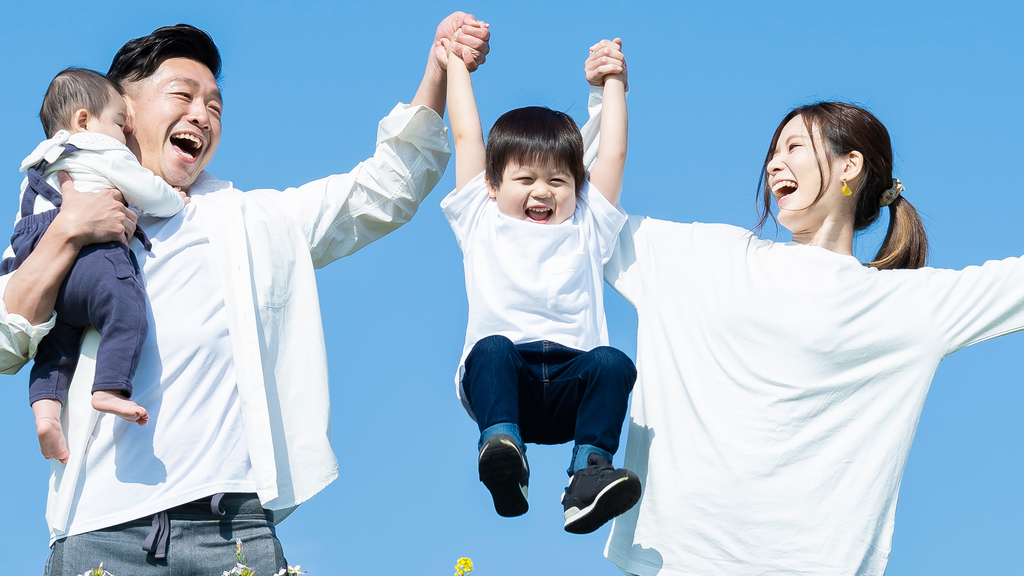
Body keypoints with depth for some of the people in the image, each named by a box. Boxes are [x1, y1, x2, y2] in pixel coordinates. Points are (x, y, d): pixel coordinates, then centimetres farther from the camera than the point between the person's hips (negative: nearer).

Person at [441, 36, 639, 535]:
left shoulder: (586, 228, 28)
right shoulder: (482, 224, 24)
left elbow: (614, 152, 30)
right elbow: (466, 136, 26)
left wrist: (612, 81, 38)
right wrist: (456, 62, 33)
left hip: (570, 387, 2)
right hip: (502, 381, -2)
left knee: (613, 363, -31)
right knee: (493, 348, -35)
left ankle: (590, 475, -42)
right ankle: (501, 447, -54)